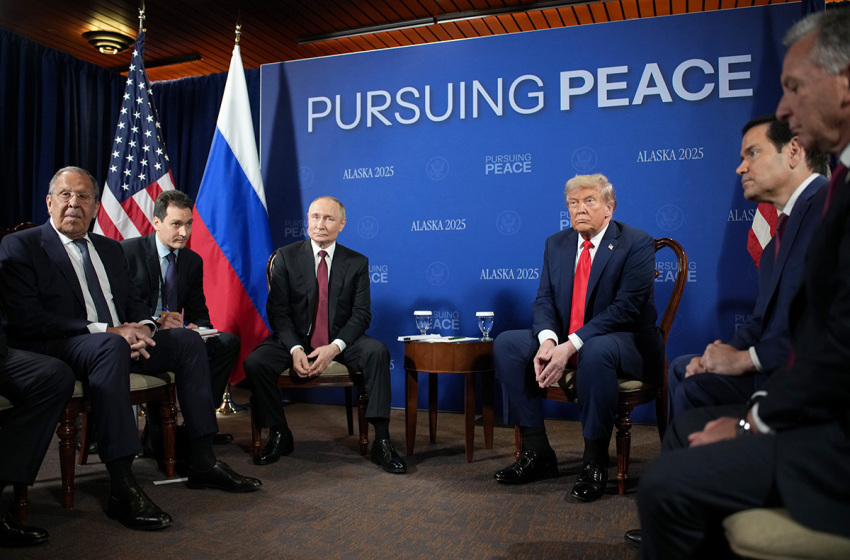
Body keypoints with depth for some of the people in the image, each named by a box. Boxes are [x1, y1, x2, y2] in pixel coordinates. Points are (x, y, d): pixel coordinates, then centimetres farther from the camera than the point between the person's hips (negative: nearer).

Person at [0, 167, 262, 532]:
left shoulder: (111, 249, 21)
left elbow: (134, 304, 21)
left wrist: (142, 327, -6)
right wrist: (105, 331, -21)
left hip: (119, 339, 7)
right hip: (57, 349, -7)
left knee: (187, 340, -11)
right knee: (110, 346, -38)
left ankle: (202, 463, -9)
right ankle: (122, 489, -39)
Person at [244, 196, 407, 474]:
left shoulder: (357, 263, 2)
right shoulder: (286, 257, 0)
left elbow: (361, 313, -4)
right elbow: (278, 310, -4)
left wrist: (335, 347, -22)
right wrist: (295, 349, -21)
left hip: (340, 340, 0)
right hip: (295, 338, 1)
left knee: (377, 351, -29)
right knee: (255, 363, -25)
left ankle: (381, 441, -22)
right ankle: (279, 435, -1)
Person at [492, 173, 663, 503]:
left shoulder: (636, 244, -10)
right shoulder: (556, 244, 9)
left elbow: (625, 308, -20)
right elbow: (544, 300, 3)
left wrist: (571, 346, -28)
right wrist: (548, 340, -20)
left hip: (625, 342, -6)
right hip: (564, 341, 6)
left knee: (596, 350, -39)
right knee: (506, 343, -12)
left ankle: (595, 462, -21)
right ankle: (537, 453, -7)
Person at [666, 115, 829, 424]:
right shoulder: (783, 229, 17)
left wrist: (746, 358, -19)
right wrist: (725, 353, -3)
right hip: (778, 367, 10)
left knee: (694, 390, -20)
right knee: (682, 367, 16)